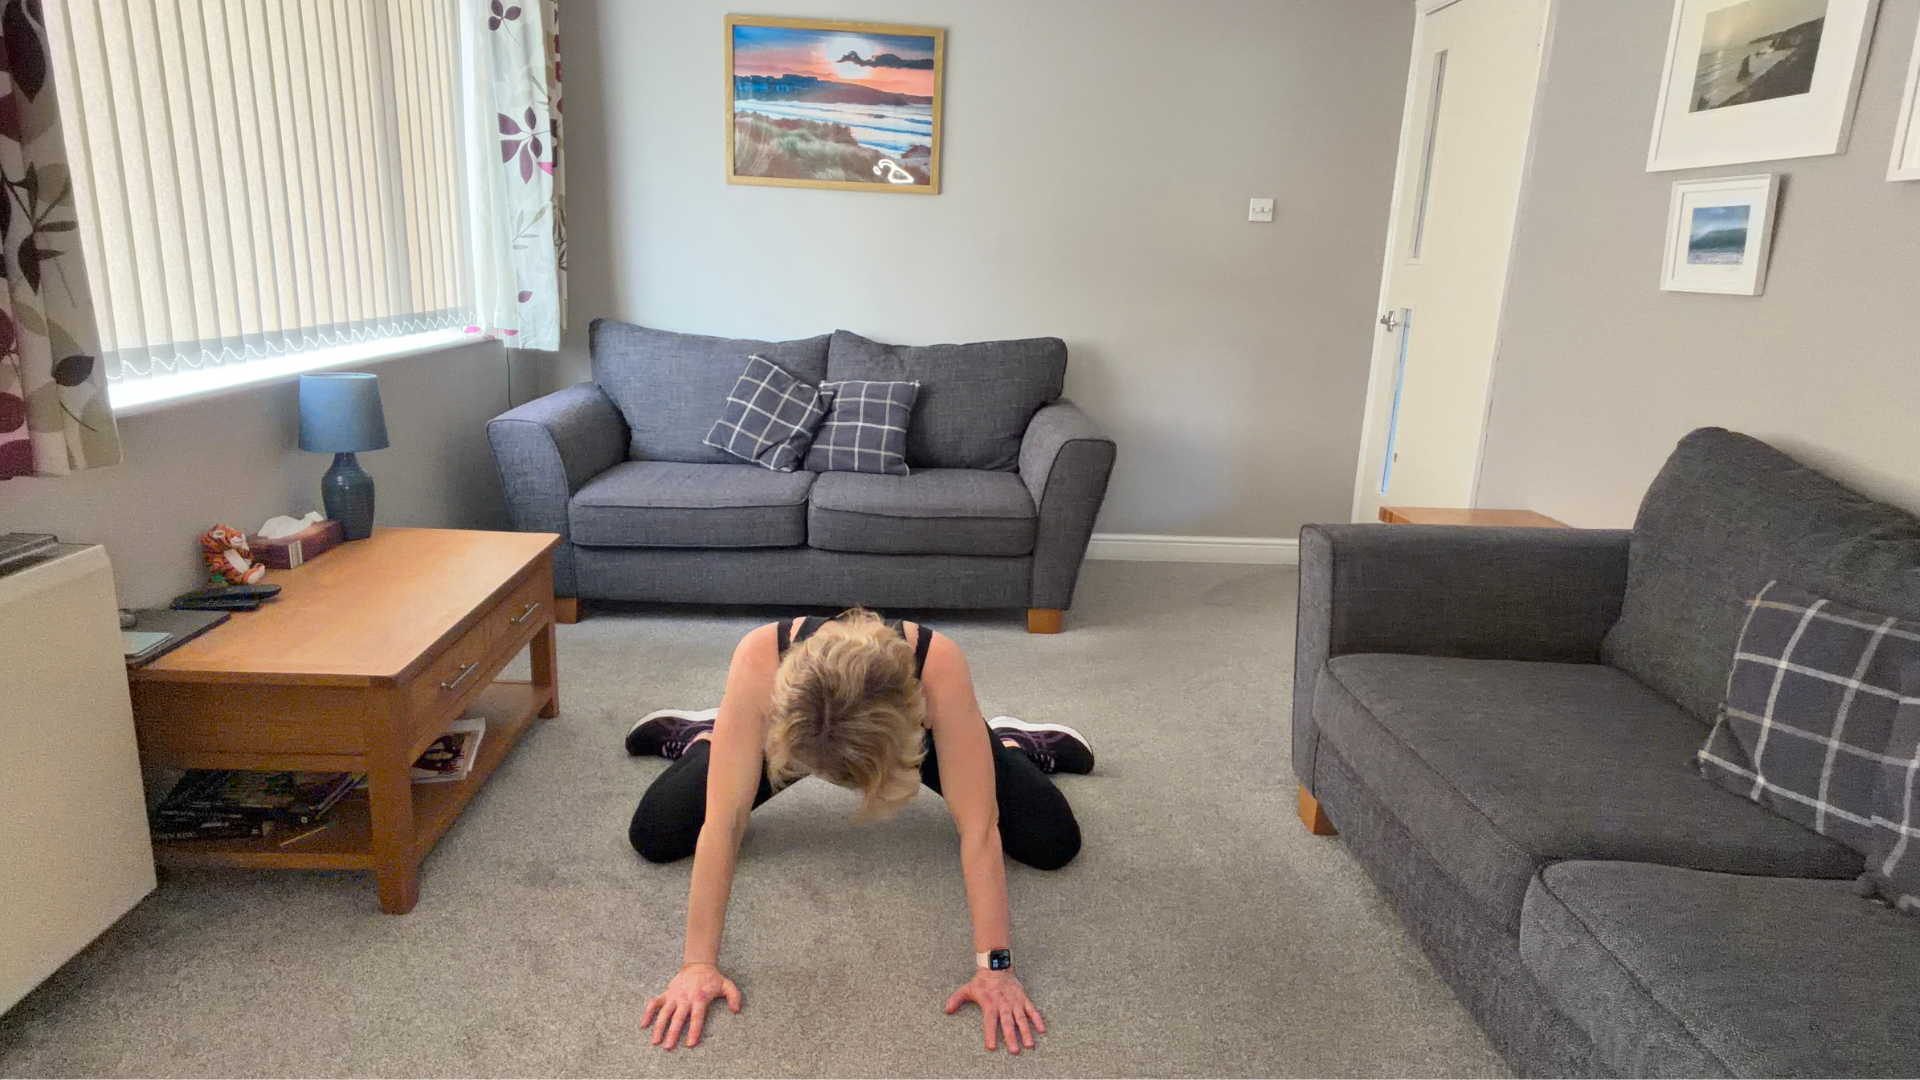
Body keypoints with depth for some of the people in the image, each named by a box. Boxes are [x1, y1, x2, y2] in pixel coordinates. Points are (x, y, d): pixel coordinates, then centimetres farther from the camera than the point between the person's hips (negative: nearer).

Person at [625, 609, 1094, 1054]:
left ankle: (1011, 743, 27)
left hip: (916, 726, 0)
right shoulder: (759, 662, -43)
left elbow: (978, 827, -40)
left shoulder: (940, 668, -45)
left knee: (1054, 844, -9)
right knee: (653, 836, -7)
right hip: (791, 723, 1)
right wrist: (699, 964, -39)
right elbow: (723, 821, -39)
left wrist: (994, 967, -41)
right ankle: (702, 738, 29)